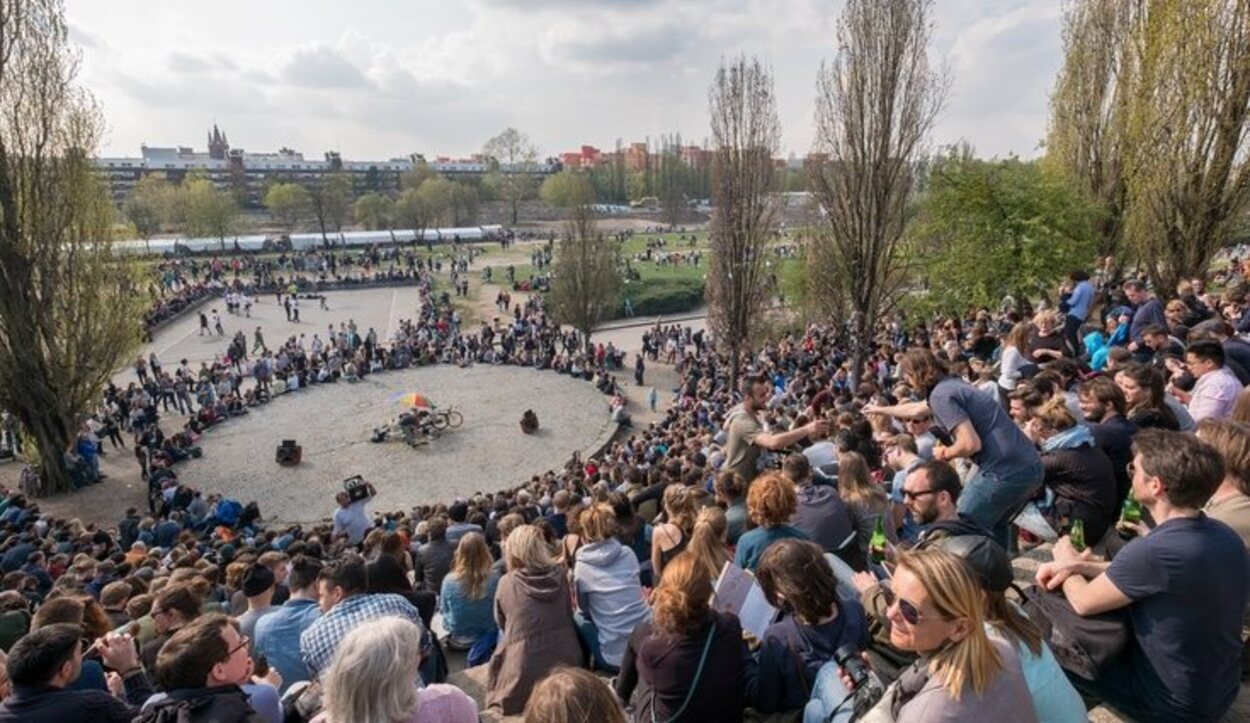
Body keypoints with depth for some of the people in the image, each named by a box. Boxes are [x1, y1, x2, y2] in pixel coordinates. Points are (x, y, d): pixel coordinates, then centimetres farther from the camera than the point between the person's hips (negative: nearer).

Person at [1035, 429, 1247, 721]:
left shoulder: (1152, 551, -35)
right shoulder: (1223, 534, -9)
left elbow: (1082, 602, -18)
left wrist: (1066, 561, 2)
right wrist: (1078, 565, -5)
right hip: (1220, 690, 7)